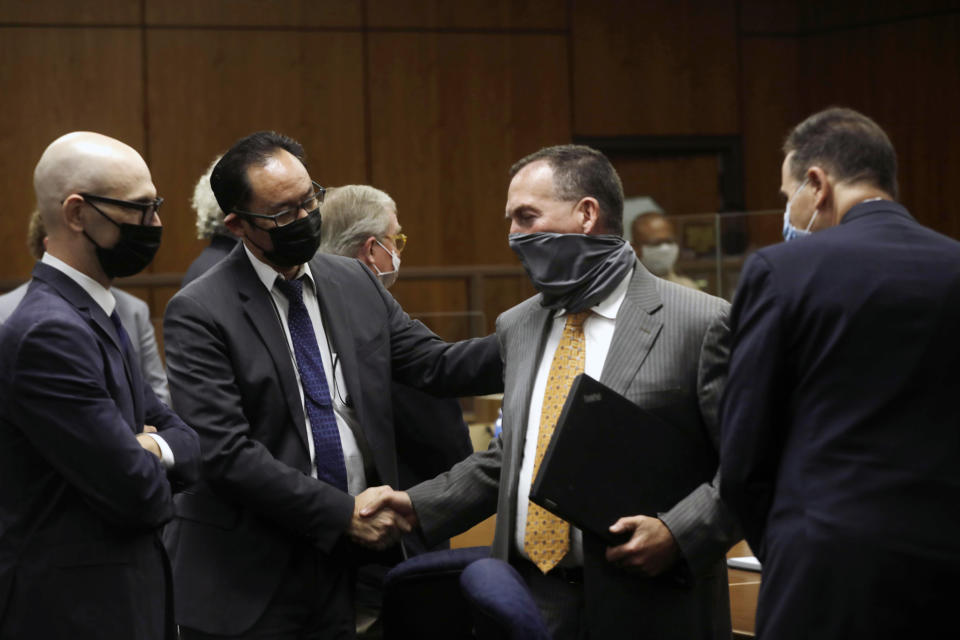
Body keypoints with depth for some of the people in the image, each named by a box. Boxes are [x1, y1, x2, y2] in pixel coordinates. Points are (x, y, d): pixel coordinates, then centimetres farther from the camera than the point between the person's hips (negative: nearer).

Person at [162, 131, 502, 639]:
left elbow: (434, 364, 9)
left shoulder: (354, 283, 9)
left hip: (344, 562, 5)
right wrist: (343, 512, -16)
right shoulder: (198, 313, -10)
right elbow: (225, 453, -16)